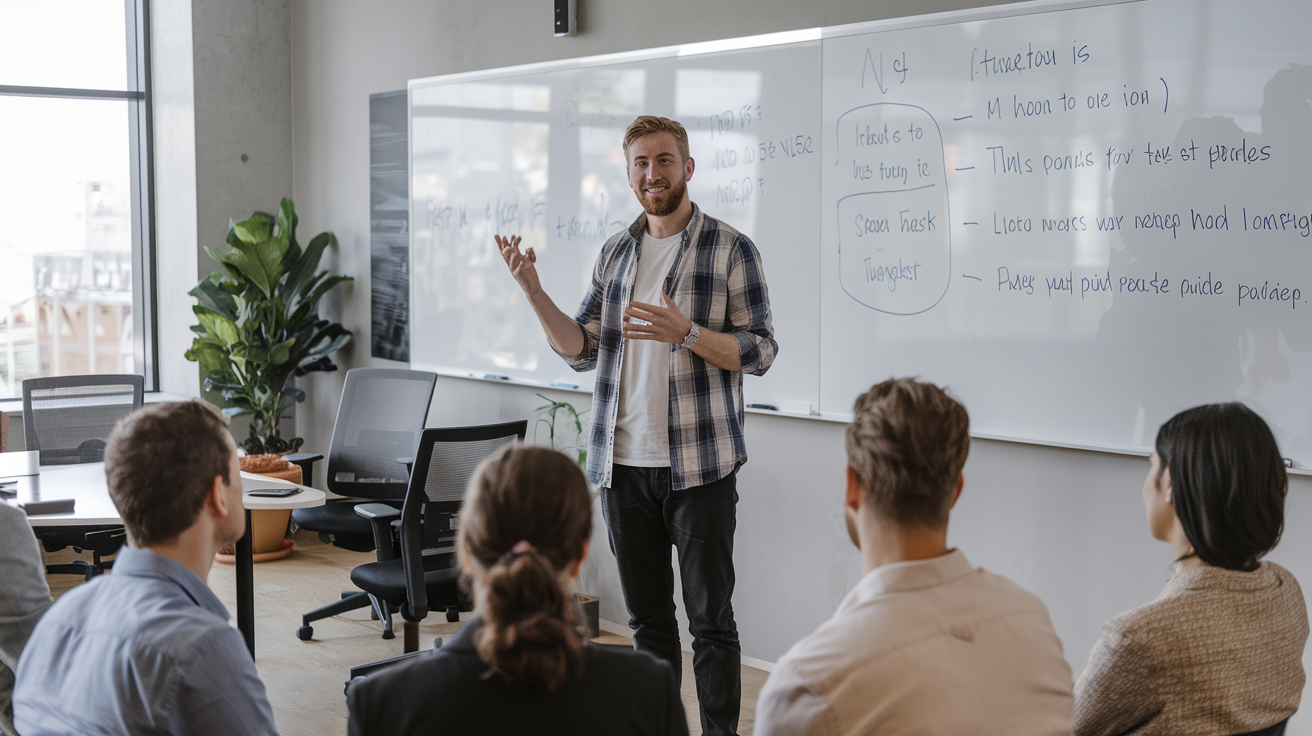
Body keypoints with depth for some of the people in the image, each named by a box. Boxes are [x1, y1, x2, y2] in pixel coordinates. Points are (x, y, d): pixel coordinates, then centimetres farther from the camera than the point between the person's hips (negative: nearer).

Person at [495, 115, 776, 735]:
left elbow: (760, 352, -6)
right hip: (624, 462, 5)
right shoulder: (615, 253, 12)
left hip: (698, 466, -5)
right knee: (647, 617, 14)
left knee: (710, 619, 1)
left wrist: (686, 333, -21)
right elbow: (582, 351, 9)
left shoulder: (731, 250, -3)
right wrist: (533, 291, -4)